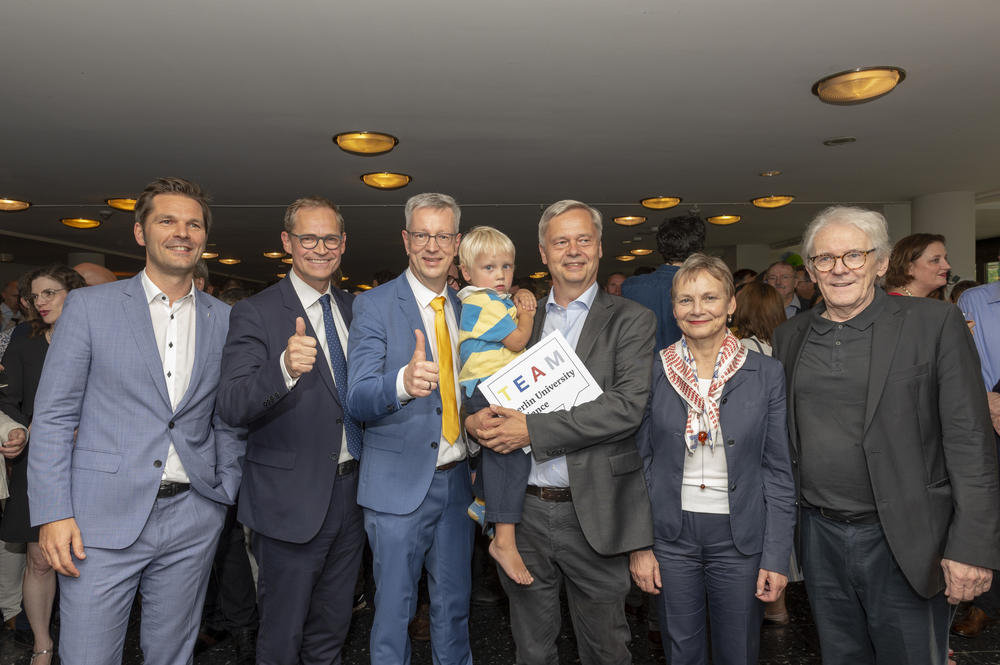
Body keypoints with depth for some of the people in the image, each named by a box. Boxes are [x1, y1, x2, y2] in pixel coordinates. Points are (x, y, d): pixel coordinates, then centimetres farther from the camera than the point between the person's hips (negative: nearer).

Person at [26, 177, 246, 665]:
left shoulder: (224, 321, 6)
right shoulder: (89, 305, 0)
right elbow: (53, 417, -2)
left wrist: (228, 497, 6)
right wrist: (53, 513, -8)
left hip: (192, 522, 3)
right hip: (105, 517, -2)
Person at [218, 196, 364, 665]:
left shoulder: (354, 308, 8)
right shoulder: (255, 313, -10)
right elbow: (231, 406, -22)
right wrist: (285, 368, -38)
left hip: (351, 492, 5)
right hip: (293, 499, -5)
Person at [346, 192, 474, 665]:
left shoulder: (465, 308, 8)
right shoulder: (373, 306, -8)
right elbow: (358, 401, -17)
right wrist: (403, 381, -38)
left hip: (458, 481, 5)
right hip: (400, 483, -4)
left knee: (454, 604, 19)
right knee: (393, 607, 10)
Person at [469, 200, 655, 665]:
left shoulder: (630, 320, -3)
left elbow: (627, 406, -16)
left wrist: (532, 429, -20)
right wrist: (475, 418, -14)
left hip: (593, 515, -3)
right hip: (524, 511, 3)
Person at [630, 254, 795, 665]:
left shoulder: (766, 374, -4)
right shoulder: (653, 372, -4)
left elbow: (779, 473, -1)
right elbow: (639, 462, 1)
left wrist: (777, 557, -5)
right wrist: (638, 546, -2)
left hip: (740, 538, 0)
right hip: (671, 536, 1)